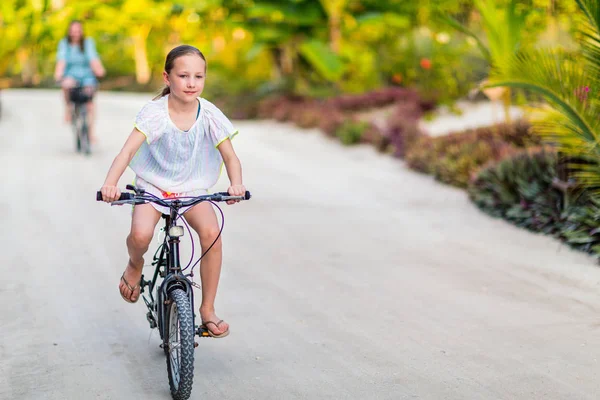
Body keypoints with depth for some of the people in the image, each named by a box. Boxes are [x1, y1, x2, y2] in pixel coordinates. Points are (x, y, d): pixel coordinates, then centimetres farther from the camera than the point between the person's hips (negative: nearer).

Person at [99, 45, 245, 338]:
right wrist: (110, 183, -46)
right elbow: (128, 149, -28)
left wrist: (236, 184, -36)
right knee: (140, 234, -30)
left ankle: (208, 309, -12)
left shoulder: (209, 115, -12)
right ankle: (135, 264, 11)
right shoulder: (155, 112, -18)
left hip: (192, 189, 1)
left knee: (211, 231, -27)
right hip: (153, 185, -1)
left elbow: (229, 156, -14)